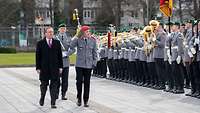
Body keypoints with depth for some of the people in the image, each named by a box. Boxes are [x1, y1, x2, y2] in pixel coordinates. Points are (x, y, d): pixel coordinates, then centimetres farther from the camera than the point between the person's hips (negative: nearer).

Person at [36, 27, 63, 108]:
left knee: (54, 85, -1)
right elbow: (38, 56, 0)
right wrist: (38, 68, -5)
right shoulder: (40, 43, 2)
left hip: (54, 68, 1)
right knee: (44, 85, 10)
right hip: (44, 68, -1)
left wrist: (60, 67, 3)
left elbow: (60, 55, 8)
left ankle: (53, 103, 1)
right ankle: (42, 98, 33)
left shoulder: (57, 43, 7)